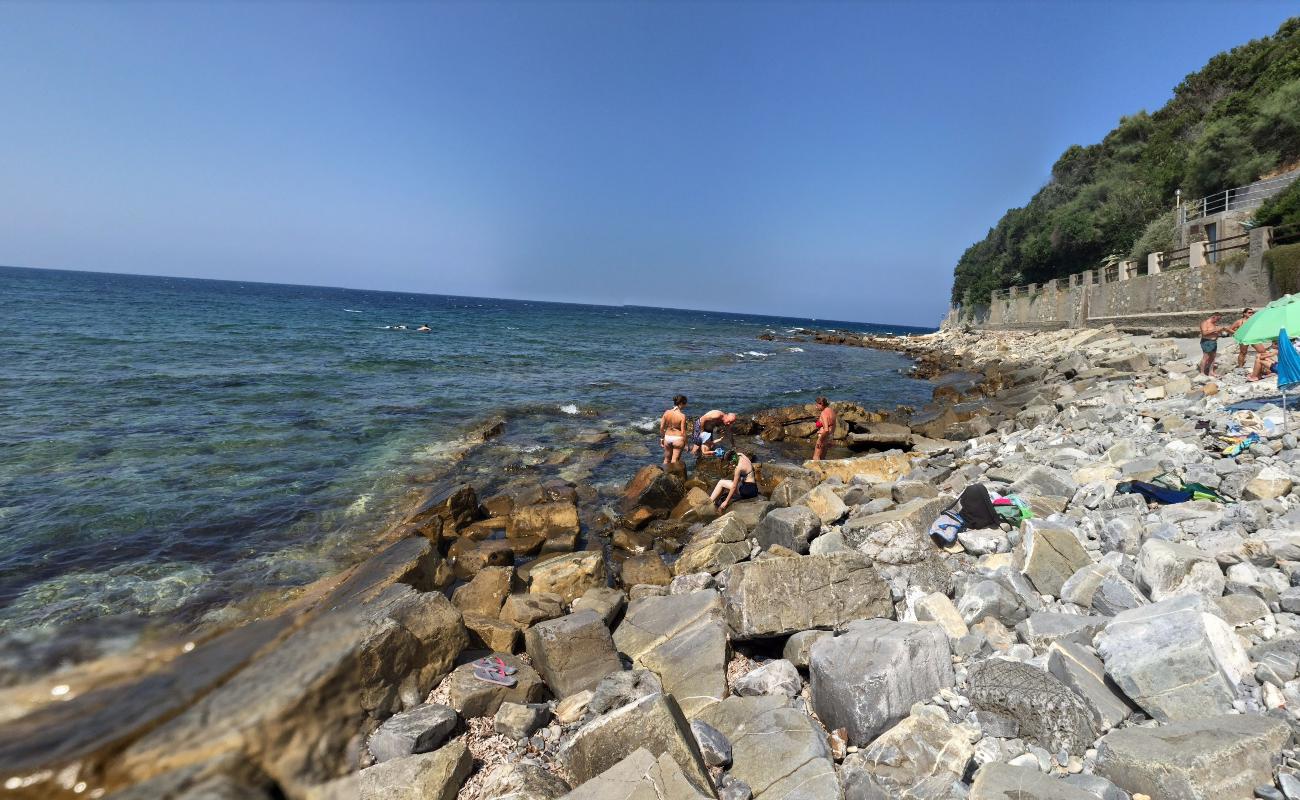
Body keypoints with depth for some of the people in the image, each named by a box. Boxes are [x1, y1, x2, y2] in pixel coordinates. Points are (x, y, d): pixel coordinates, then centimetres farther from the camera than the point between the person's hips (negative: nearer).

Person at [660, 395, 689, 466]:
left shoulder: (667, 412, -6)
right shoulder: (682, 416, -19)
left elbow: (661, 427, 0)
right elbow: (683, 431, -16)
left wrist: (661, 438, 12)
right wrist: (685, 444, -4)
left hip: (667, 437, 5)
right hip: (678, 439, -4)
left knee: (666, 459, 21)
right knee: (674, 461, 7)